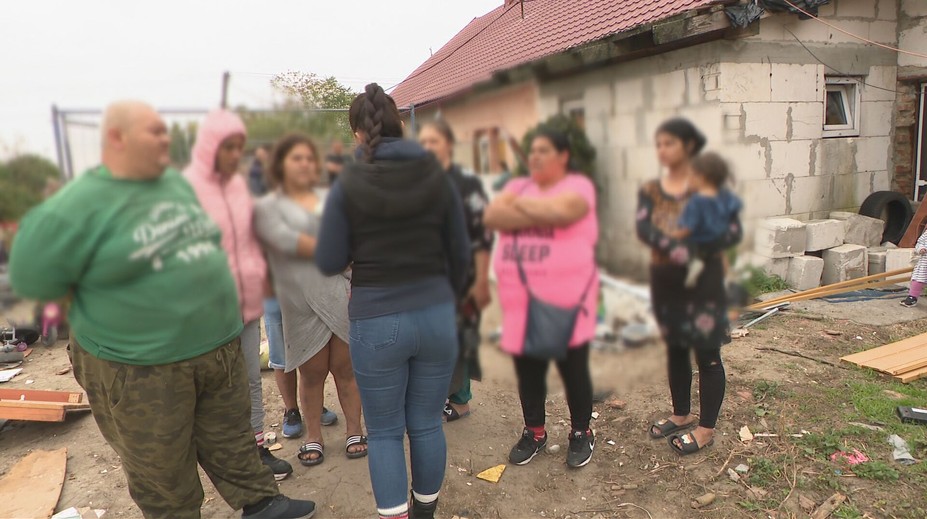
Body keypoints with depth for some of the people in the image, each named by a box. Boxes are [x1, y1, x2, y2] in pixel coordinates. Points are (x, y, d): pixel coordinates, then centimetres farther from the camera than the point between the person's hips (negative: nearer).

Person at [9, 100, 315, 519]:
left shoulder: (178, 182, 5)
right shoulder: (78, 207, -15)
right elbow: (33, 279, -11)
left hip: (221, 349, 6)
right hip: (139, 370, -5)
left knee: (230, 439, 21)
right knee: (162, 472, 13)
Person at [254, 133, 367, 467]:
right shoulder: (269, 206, 3)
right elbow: (284, 240, -16)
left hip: (344, 296, 2)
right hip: (302, 304, -2)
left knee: (346, 367, 7)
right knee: (312, 372, 8)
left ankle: (355, 431, 21)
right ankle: (313, 436, 25)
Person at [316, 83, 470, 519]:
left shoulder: (348, 185, -7)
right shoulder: (437, 177, 0)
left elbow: (329, 263, -6)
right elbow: (460, 254, 6)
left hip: (376, 322, -2)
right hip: (436, 316, 3)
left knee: (385, 433, 13)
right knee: (427, 424, 17)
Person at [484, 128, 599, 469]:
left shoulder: (578, 185, -2)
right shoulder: (517, 186, 13)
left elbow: (561, 210, -23)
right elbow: (493, 216, -4)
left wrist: (521, 206, -6)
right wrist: (542, 214, -13)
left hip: (566, 300, -4)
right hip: (521, 301, 5)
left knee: (573, 369, 11)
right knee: (527, 371, 14)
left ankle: (581, 432, 32)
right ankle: (534, 432, 34)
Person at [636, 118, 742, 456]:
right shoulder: (651, 191, 5)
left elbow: (733, 231, -14)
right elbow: (644, 229, -12)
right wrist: (675, 248, -28)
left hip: (703, 279, -4)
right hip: (665, 279, 5)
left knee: (706, 353, 3)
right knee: (675, 349, 16)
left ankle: (706, 428, 17)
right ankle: (681, 415, 33)